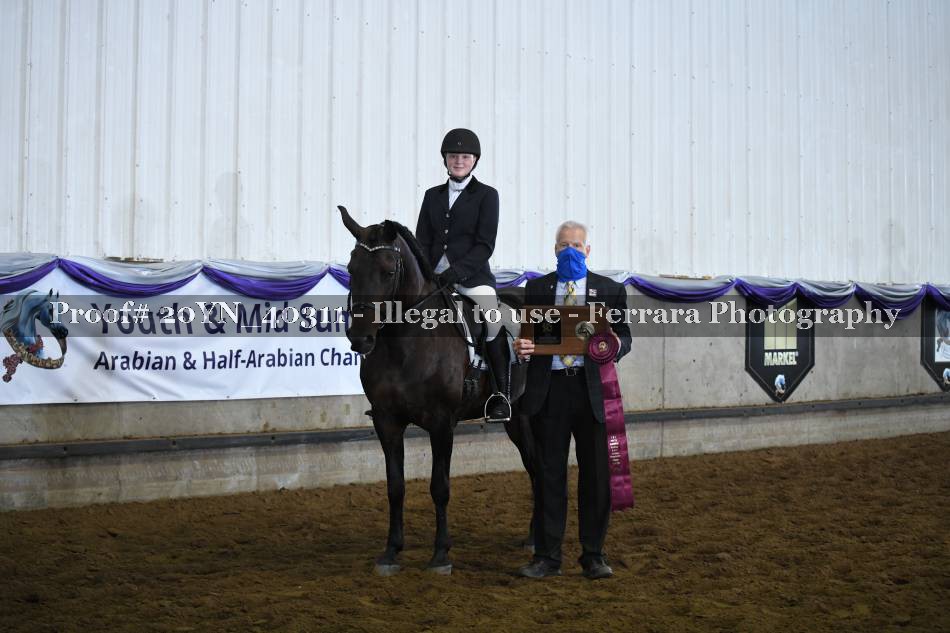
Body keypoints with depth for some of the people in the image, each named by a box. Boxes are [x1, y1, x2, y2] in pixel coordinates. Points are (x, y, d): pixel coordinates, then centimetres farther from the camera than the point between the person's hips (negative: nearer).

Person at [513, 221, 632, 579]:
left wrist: (616, 345, -17)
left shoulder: (610, 290, 8)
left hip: (593, 390, 0)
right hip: (548, 390, 1)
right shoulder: (536, 288, 11)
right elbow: (527, 334, 10)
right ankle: (547, 556, 13)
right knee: (548, 474, 5)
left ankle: (593, 556, 16)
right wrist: (521, 347, -13)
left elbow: (624, 336, 6)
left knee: (596, 474, 4)